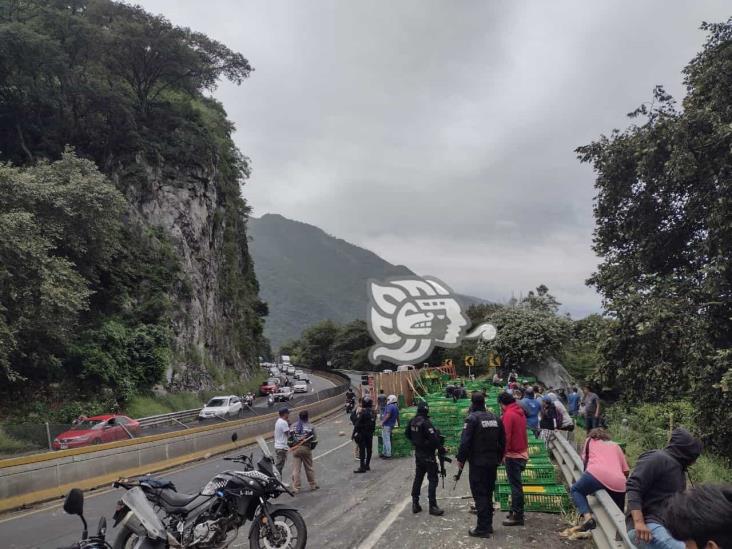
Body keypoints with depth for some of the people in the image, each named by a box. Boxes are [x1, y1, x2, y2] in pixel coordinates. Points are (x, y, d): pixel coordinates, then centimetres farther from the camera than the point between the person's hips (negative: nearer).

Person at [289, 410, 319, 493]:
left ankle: (295, 488, 2)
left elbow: (290, 439, 2)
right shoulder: (310, 426, -4)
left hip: (295, 449, 1)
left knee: (295, 469, 3)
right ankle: (313, 485, 23)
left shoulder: (293, 426, 2)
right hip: (306, 449, -1)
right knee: (309, 468, 13)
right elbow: (314, 439, -4)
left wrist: (292, 447, 14)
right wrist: (312, 447, 12)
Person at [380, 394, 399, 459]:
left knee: (386, 439, -4)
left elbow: (388, 415, -25)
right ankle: (384, 452, 25)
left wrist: (382, 422, -19)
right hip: (392, 424, 10)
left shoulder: (390, 406, -16)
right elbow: (397, 417, 24)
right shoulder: (396, 407, 14)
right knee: (385, 439, 18)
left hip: (387, 425, -10)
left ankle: (388, 455, -1)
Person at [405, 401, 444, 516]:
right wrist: (440, 446, -8)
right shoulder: (425, 422, -23)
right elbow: (433, 438, -24)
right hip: (428, 455, -8)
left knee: (418, 478, 16)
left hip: (418, 454, 8)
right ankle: (432, 506, -2)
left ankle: (415, 504, 21)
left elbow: (407, 434, 14)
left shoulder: (412, 421, 1)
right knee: (432, 479, -1)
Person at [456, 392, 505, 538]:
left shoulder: (472, 419, -14)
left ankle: (482, 528, -1)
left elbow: (465, 441, -18)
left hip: (477, 463, -7)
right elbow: (502, 441, 12)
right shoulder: (495, 418, 7)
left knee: (479, 494, -2)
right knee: (488, 493, 16)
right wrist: (499, 457, 22)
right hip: (492, 463, 7)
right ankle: (488, 524, 23)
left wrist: (461, 458, -7)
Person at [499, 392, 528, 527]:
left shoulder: (508, 415, -16)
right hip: (522, 453, 9)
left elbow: (506, 436, -19)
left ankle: (517, 516, 1)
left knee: (515, 486, -4)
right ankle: (516, 511, 23)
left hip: (513, 455, -9)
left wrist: (503, 453, -15)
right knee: (517, 484, 16)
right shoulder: (520, 412, 10)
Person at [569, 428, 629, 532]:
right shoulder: (615, 445, 31)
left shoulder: (590, 440, 27)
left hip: (597, 474, -3)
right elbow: (626, 471, 24)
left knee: (575, 490, 21)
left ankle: (587, 516, -3)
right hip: (619, 484, 3)